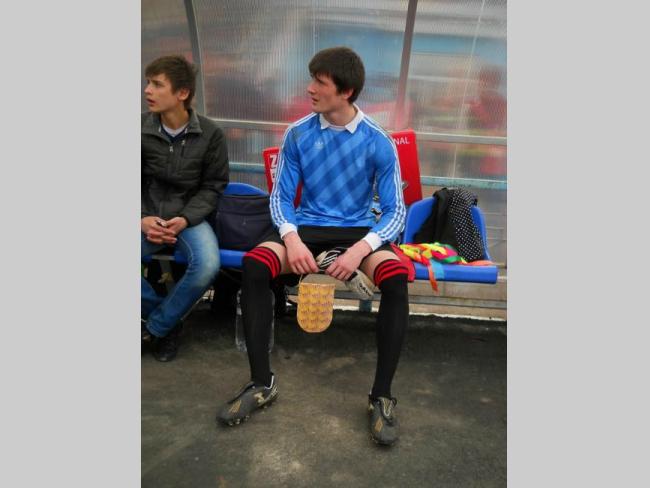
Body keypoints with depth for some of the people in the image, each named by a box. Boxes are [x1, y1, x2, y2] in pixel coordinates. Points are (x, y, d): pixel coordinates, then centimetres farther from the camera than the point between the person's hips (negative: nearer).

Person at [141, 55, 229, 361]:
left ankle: (156, 326, -3)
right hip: (147, 217, 1)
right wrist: (142, 219, -14)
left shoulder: (210, 134, -5)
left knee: (207, 265, -31)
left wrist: (184, 219, -16)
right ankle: (168, 316, 3)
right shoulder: (142, 128, -2)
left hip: (189, 217, -1)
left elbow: (213, 186, 0)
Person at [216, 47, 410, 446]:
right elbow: (281, 195, 2)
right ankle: (262, 383, -14)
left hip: (359, 230, -1)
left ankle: (382, 396, -17)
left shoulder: (378, 142, -7)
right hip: (308, 227, 2)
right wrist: (291, 237, -21)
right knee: (254, 264, -28)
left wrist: (360, 248, -27)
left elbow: (395, 212, -8)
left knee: (397, 277, -33)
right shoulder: (298, 134, 0)